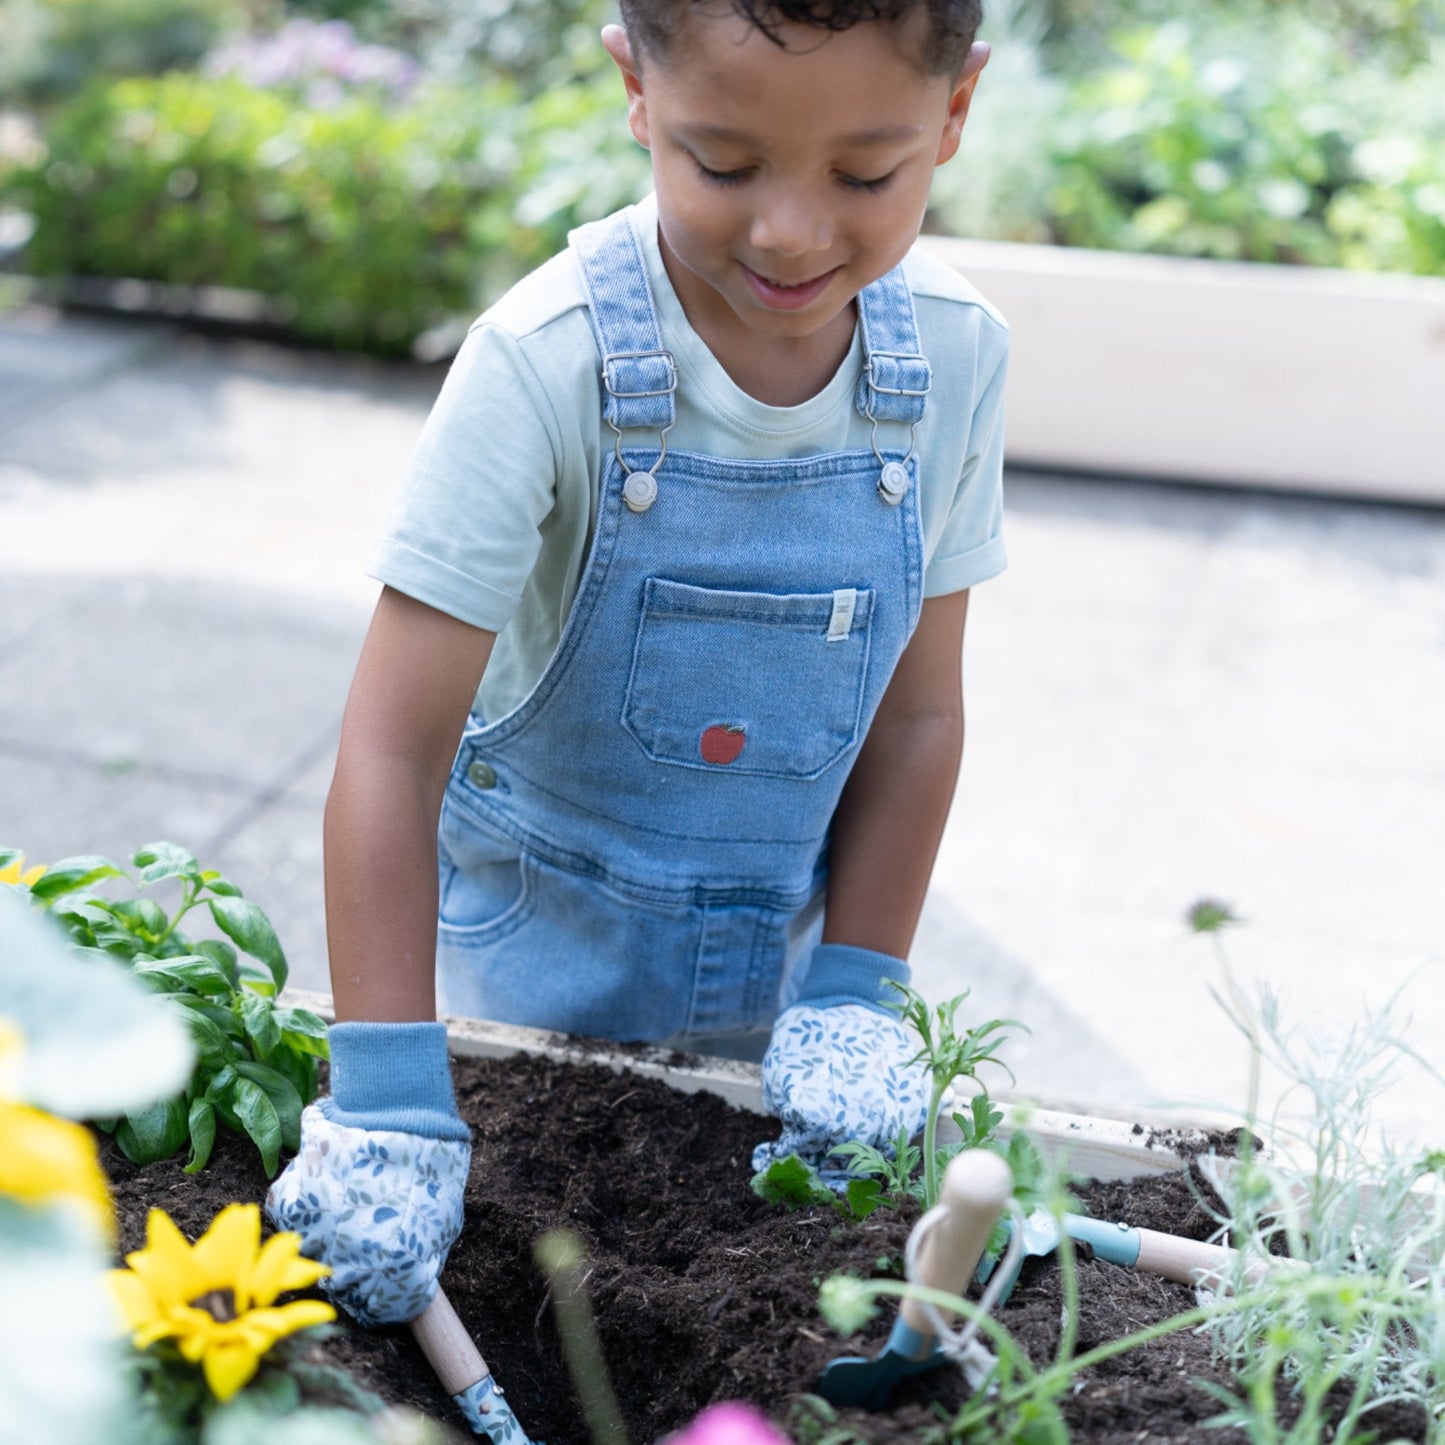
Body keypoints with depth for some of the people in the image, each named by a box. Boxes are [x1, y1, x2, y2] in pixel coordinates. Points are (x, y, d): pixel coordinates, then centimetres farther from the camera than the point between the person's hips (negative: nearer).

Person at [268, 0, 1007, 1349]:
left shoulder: (955, 354, -12)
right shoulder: (548, 363, -24)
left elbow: (915, 709, -3)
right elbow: (393, 746, -25)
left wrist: (853, 993, -10)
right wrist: (388, 1098, -29)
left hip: (775, 970, 3)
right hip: (539, 959, -2)